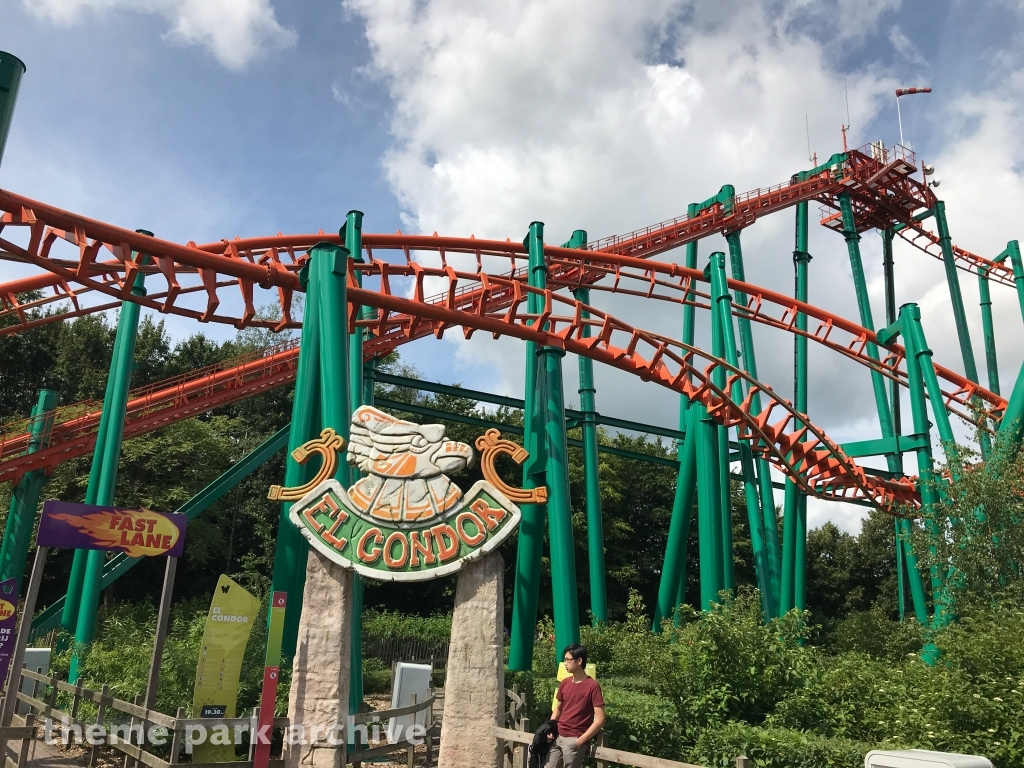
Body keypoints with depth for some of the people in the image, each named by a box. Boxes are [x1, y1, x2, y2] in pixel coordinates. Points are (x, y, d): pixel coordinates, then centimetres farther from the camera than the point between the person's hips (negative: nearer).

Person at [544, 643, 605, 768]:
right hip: (558, 737, 6)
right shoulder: (564, 683, 9)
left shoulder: (592, 686, -11)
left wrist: (580, 741, -14)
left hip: (575, 740, -6)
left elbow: (600, 719, -13)